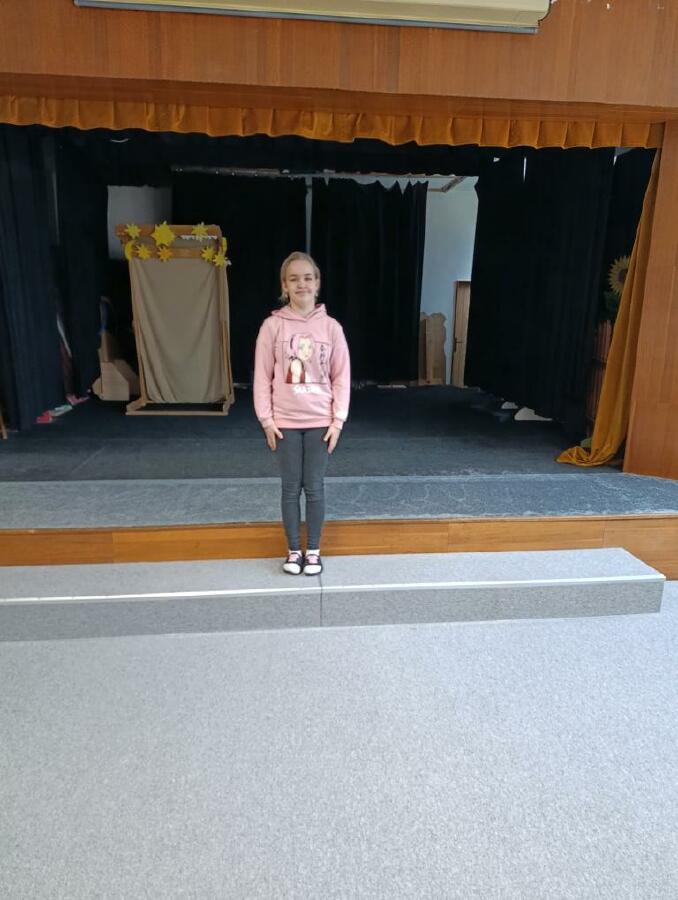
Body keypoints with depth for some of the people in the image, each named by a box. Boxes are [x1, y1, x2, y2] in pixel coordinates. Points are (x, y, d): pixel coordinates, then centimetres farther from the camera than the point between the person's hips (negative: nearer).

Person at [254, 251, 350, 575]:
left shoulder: (331, 327, -2)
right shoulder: (273, 326, -4)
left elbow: (341, 376, 1)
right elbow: (262, 375, -2)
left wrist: (338, 420, -4)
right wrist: (266, 419, -6)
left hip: (320, 421, 0)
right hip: (285, 422, 0)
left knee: (315, 488, 8)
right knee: (291, 488, 9)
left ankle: (313, 550, 23)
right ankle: (294, 550, 24)